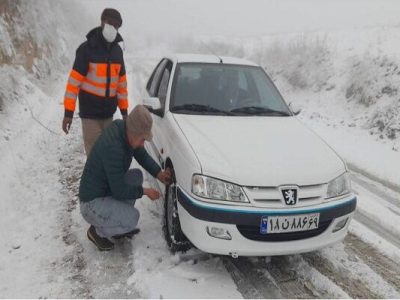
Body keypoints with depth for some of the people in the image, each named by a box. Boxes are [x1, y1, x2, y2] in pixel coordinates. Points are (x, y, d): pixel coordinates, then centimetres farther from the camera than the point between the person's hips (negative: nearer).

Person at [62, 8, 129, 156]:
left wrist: (124, 111, 11)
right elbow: (74, 81, -12)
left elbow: (121, 82, 13)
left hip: (108, 112, 6)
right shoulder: (87, 48, -9)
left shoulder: (117, 50, 9)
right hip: (90, 112, -5)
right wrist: (68, 112, -16)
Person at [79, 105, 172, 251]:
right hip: (92, 202, -9)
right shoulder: (113, 147, -33)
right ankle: (97, 231, 6)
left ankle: (120, 227, 14)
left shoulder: (123, 129, -8)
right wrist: (144, 191, -14)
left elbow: (142, 155, 7)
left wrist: (158, 173, -6)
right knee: (132, 218, -23)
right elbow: (119, 191, -26)